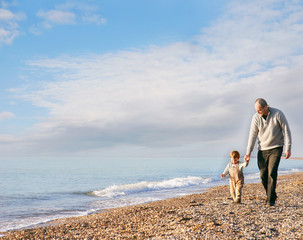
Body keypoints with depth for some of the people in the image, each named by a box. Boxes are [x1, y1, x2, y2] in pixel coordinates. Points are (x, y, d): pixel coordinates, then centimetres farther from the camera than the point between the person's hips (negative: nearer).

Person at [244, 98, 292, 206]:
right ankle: (272, 195, 24)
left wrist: (288, 148, -11)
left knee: (272, 173, -13)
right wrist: (248, 153, -7)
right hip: (262, 149, 3)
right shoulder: (256, 117, -4)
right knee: (263, 175, 2)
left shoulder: (278, 114, -11)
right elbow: (252, 135, -2)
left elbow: (286, 130, -5)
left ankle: (270, 200, -7)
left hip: (276, 148, -3)